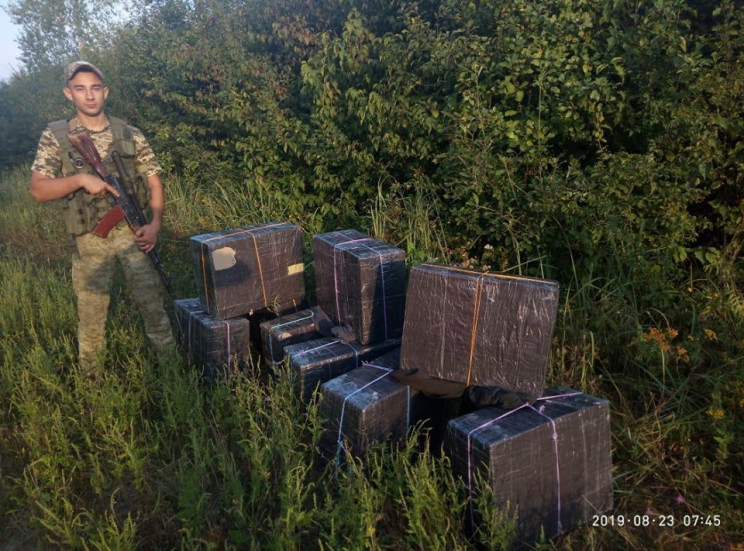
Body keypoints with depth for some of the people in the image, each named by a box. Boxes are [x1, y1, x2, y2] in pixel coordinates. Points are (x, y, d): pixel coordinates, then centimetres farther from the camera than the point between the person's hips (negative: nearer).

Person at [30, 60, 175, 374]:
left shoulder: (131, 136, 1)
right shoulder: (54, 137, -1)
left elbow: (154, 184, 4)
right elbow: (38, 190, -4)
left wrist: (155, 223, -11)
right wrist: (80, 179, -19)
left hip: (132, 232, 0)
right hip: (89, 240, 0)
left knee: (152, 300, 3)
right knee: (91, 313, 11)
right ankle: (92, 380, 28)